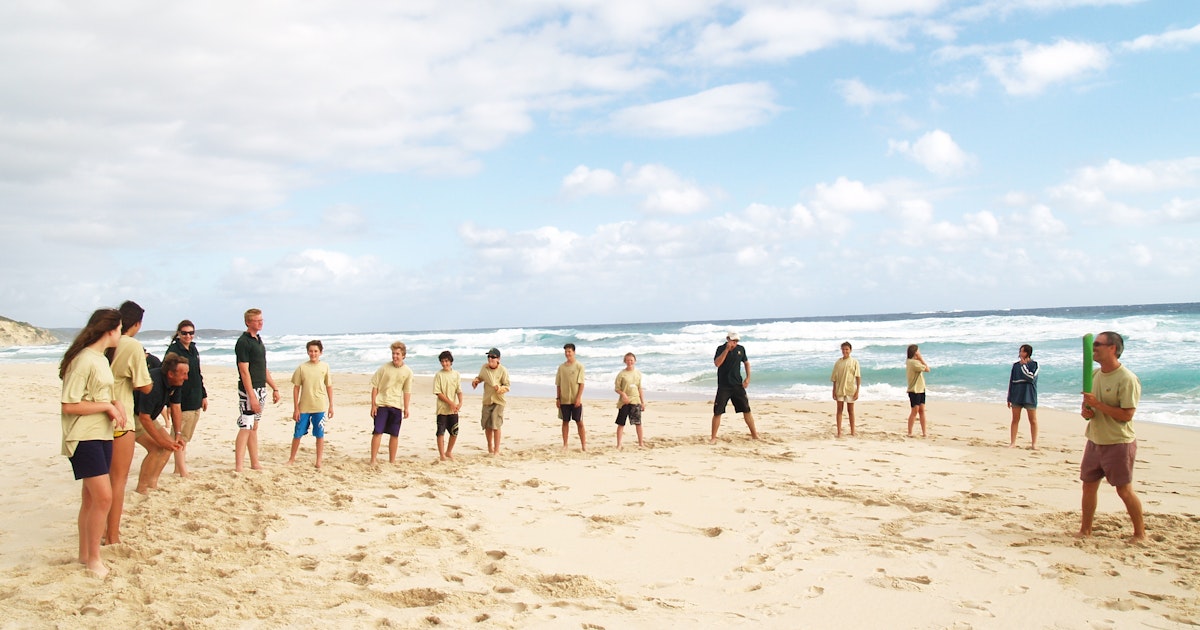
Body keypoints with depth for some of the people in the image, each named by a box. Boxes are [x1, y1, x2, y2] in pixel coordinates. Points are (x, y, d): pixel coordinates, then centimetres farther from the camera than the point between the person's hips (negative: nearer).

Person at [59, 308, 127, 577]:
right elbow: (69, 405, -20)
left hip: (102, 436, 9)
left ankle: (85, 554, 24)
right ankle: (93, 559, 1)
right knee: (103, 497, -11)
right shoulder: (83, 360, -16)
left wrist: (117, 406, 3)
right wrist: (107, 406, -16)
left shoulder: (102, 360, 13)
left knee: (92, 498, 14)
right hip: (84, 438, -9)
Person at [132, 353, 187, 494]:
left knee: (170, 444, 2)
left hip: (147, 415, 9)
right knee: (156, 449, -20)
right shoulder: (153, 385, -34)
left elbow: (175, 407, 4)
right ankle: (142, 490, -11)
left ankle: (152, 484, 11)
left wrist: (178, 435, -2)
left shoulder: (175, 382, -6)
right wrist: (162, 441, -24)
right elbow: (144, 418, -30)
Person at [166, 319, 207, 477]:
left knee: (185, 438, 14)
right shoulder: (174, 350, -11)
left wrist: (203, 396, 20)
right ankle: (183, 473, -3)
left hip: (195, 401, 8)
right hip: (182, 402, -8)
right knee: (179, 437, -3)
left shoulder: (193, 349, 13)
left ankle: (178, 469, 22)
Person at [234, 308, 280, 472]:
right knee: (245, 428, -9)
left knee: (254, 427, 14)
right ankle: (238, 468, -8)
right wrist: (252, 396, -22)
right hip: (249, 390, -9)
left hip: (261, 389, 9)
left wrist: (275, 388, 19)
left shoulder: (258, 340, 15)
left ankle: (255, 464, 20)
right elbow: (244, 371, -18)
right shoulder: (243, 342, -12)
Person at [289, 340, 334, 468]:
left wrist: (331, 406, 5)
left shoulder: (325, 367, 1)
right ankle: (292, 458, 25)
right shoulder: (301, 367, -2)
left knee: (320, 434, 4)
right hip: (303, 407, 0)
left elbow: (329, 387, 6)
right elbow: (296, 388, 1)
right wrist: (295, 408, -1)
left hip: (320, 407, 0)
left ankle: (319, 461, 14)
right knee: (297, 433, 8)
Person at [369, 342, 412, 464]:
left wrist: (406, 408, 2)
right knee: (378, 432, -6)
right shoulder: (384, 368, -5)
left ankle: (392, 461, 18)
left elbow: (407, 391, 6)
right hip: (381, 404, -2)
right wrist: (373, 405, -5)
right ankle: (373, 460, 1)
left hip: (397, 406, 2)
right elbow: (375, 386, -1)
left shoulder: (408, 371, 0)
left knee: (395, 434, 7)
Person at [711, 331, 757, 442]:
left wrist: (748, 378, 7)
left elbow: (746, 362, 17)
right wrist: (727, 349, -26)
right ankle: (713, 437, 5)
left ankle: (754, 434, 17)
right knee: (717, 412, -4)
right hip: (723, 386, -3)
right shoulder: (721, 349, -6)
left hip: (738, 385, 3)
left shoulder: (740, 349, 3)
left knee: (746, 410, 5)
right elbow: (717, 363, -22)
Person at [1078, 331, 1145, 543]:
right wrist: (1085, 411, -4)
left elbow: (1127, 414, -22)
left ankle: (1140, 533, 17)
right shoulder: (1095, 374, 7)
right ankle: (1085, 530, 21)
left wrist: (1097, 404, -25)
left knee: (1124, 490, 1)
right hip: (1094, 441, 7)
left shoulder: (1127, 379, -17)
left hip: (1119, 444, -7)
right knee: (1088, 485, 10)